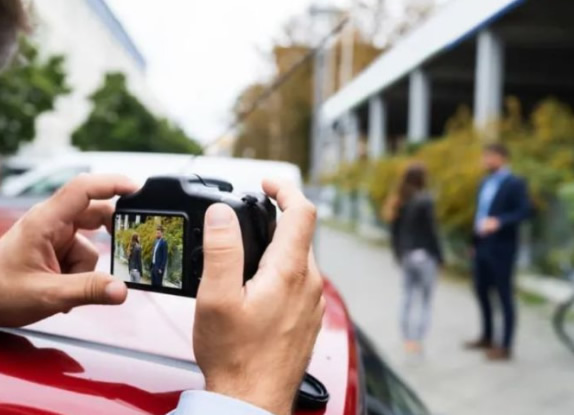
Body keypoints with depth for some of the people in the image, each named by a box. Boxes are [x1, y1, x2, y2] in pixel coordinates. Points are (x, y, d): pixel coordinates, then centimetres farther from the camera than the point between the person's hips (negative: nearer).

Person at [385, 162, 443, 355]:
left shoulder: (398, 201, 5)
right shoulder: (425, 200, -14)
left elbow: (394, 230, 9)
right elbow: (430, 230, -13)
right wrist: (439, 256, -5)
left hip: (406, 255, 6)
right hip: (424, 255, -6)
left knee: (407, 300, 11)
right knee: (426, 303, 3)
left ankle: (408, 342, 14)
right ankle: (417, 342, -1)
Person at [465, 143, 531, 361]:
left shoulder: (515, 183, -11)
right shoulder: (485, 183, 13)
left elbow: (525, 211, -20)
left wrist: (499, 221, -33)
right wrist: (475, 242, 15)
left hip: (501, 248, -8)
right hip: (482, 246, 8)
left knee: (504, 296, 1)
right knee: (481, 291, 16)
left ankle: (505, 347, 9)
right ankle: (487, 338, 32)